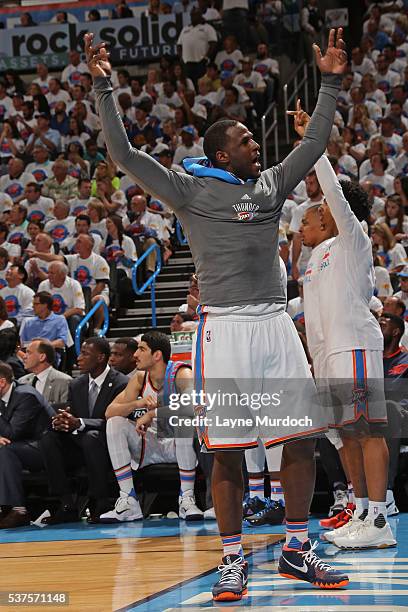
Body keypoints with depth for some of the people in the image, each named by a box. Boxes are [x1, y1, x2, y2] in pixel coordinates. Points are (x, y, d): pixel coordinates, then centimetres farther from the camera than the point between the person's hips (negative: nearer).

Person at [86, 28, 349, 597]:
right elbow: (123, 154, -4)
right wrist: (103, 87, -9)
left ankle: (297, 548, 17)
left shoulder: (271, 184, 15)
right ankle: (233, 560, 8)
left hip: (276, 324, 5)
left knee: (302, 439, 4)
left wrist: (330, 83, 18)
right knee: (228, 452, -2)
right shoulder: (190, 190, 1)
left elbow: (315, 144, 23)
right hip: (224, 327, -5)